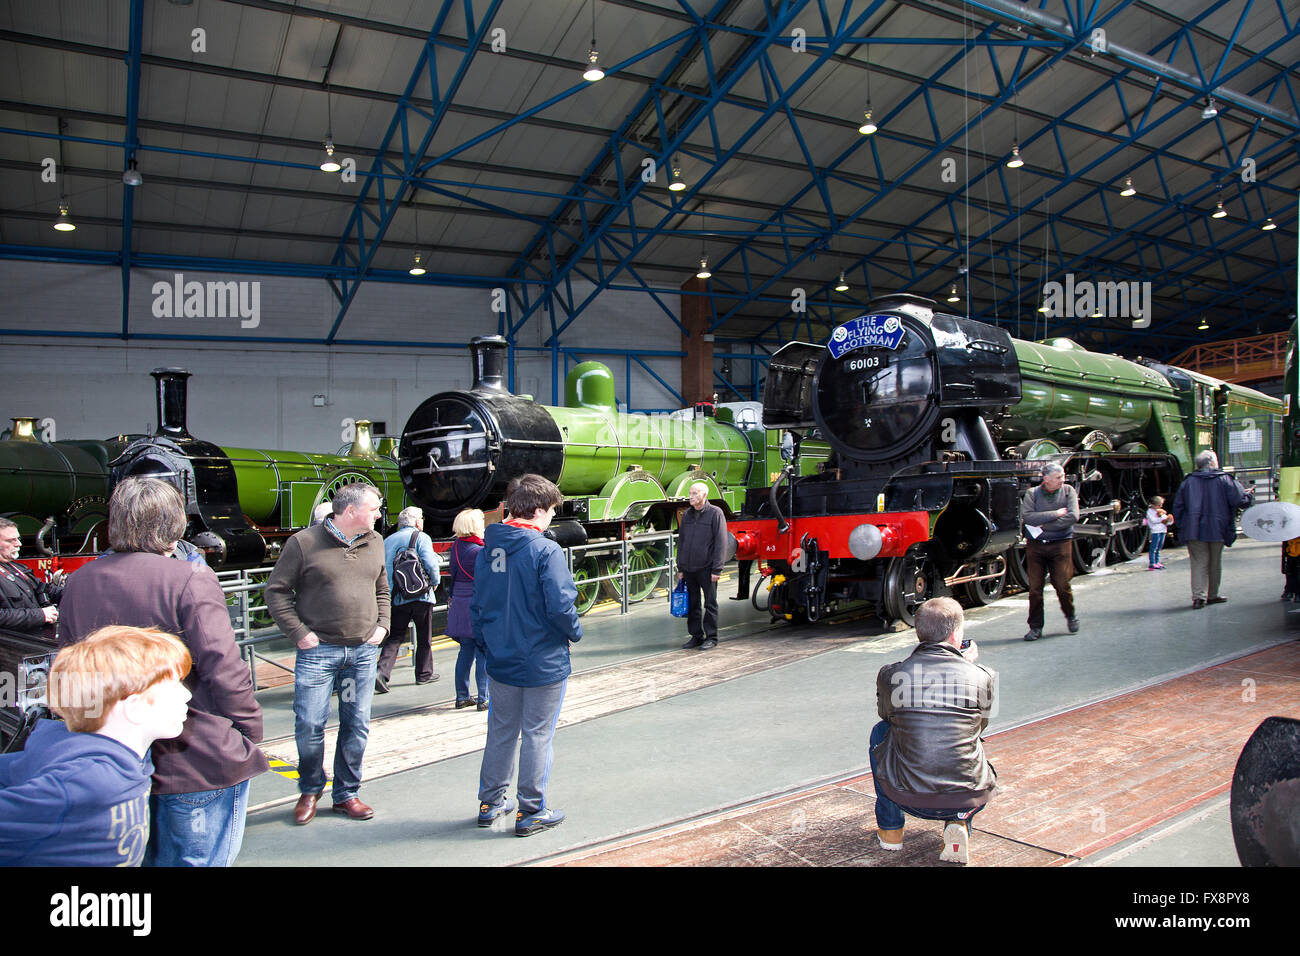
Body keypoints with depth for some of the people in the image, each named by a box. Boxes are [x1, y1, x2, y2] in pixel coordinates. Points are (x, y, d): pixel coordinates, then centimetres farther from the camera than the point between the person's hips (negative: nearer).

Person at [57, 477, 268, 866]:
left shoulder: (77, 583, 4)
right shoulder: (189, 581, -17)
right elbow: (223, 669, -20)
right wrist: (249, 733, -6)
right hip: (198, 763, -6)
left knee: (148, 858, 22)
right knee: (197, 860, 7)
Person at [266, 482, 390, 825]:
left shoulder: (375, 543, 9)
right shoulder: (304, 543, -6)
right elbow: (277, 591, -2)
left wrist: (381, 626, 8)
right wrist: (299, 633, -8)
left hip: (363, 652, 4)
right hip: (318, 651, -4)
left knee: (357, 726, 8)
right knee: (309, 725, -1)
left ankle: (346, 793, 24)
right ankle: (310, 790, 24)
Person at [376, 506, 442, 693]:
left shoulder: (388, 541, 10)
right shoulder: (421, 537, -5)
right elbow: (431, 564, -15)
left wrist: (389, 591, 16)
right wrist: (435, 582, 2)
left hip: (397, 598, 4)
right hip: (421, 596, -4)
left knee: (394, 637, 6)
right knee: (424, 637, 11)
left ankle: (381, 671, -12)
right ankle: (424, 673, 19)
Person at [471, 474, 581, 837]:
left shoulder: (486, 550, 1)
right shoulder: (545, 550, -20)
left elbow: (477, 605, 8)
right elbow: (560, 605, -23)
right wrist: (575, 633, -4)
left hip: (500, 661, 6)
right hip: (543, 663, -6)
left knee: (501, 731, 20)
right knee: (538, 735, 8)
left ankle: (490, 803, 32)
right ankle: (531, 812, 19)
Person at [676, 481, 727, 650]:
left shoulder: (715, 513, -5)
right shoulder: (687, 515, 12)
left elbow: (721, 542, -9)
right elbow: (681, 541, 17)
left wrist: (716, 569, -13)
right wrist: (680, 568, 12)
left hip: (706, 569, -5)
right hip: (688, 569, 6)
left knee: (710, 604, 3)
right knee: (692, 604, 10)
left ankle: (711, 637, 12)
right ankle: (696, 636, 20)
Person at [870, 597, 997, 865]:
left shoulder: (889, 675, -5)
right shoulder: (982, 677, -4)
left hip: (908, 799, 0)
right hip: (968, 799, 1)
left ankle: (890, 829, 32)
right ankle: (959, 823, 10)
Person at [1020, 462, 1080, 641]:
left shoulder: (1068, 491, 4)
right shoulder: (1032, 493, 3)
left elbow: (1073, 516, -9)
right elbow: (1026, 516, -12)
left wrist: (1043, 525, -12)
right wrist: (1055, 514, -14)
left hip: (1060, 545, 0)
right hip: (1035, 546, 0)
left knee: (1062, 585, -3)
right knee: (1035, 588, 0)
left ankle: (1071, 615, 27)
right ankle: (1035, 627, 10)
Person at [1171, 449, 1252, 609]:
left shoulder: (1188, 482, 4)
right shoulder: (1225, 480, -3)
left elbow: (1178, 506, 5)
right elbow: (1240, 500, -6)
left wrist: (1181, 526, 13)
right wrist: (1247, 494, 17)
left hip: (1194, 530, 1)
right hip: (1217, 530, -1)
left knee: (1199, 562, 1)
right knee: (1215, 563, 14)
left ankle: (1198, 596, -13)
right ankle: (1212, 595, 25)